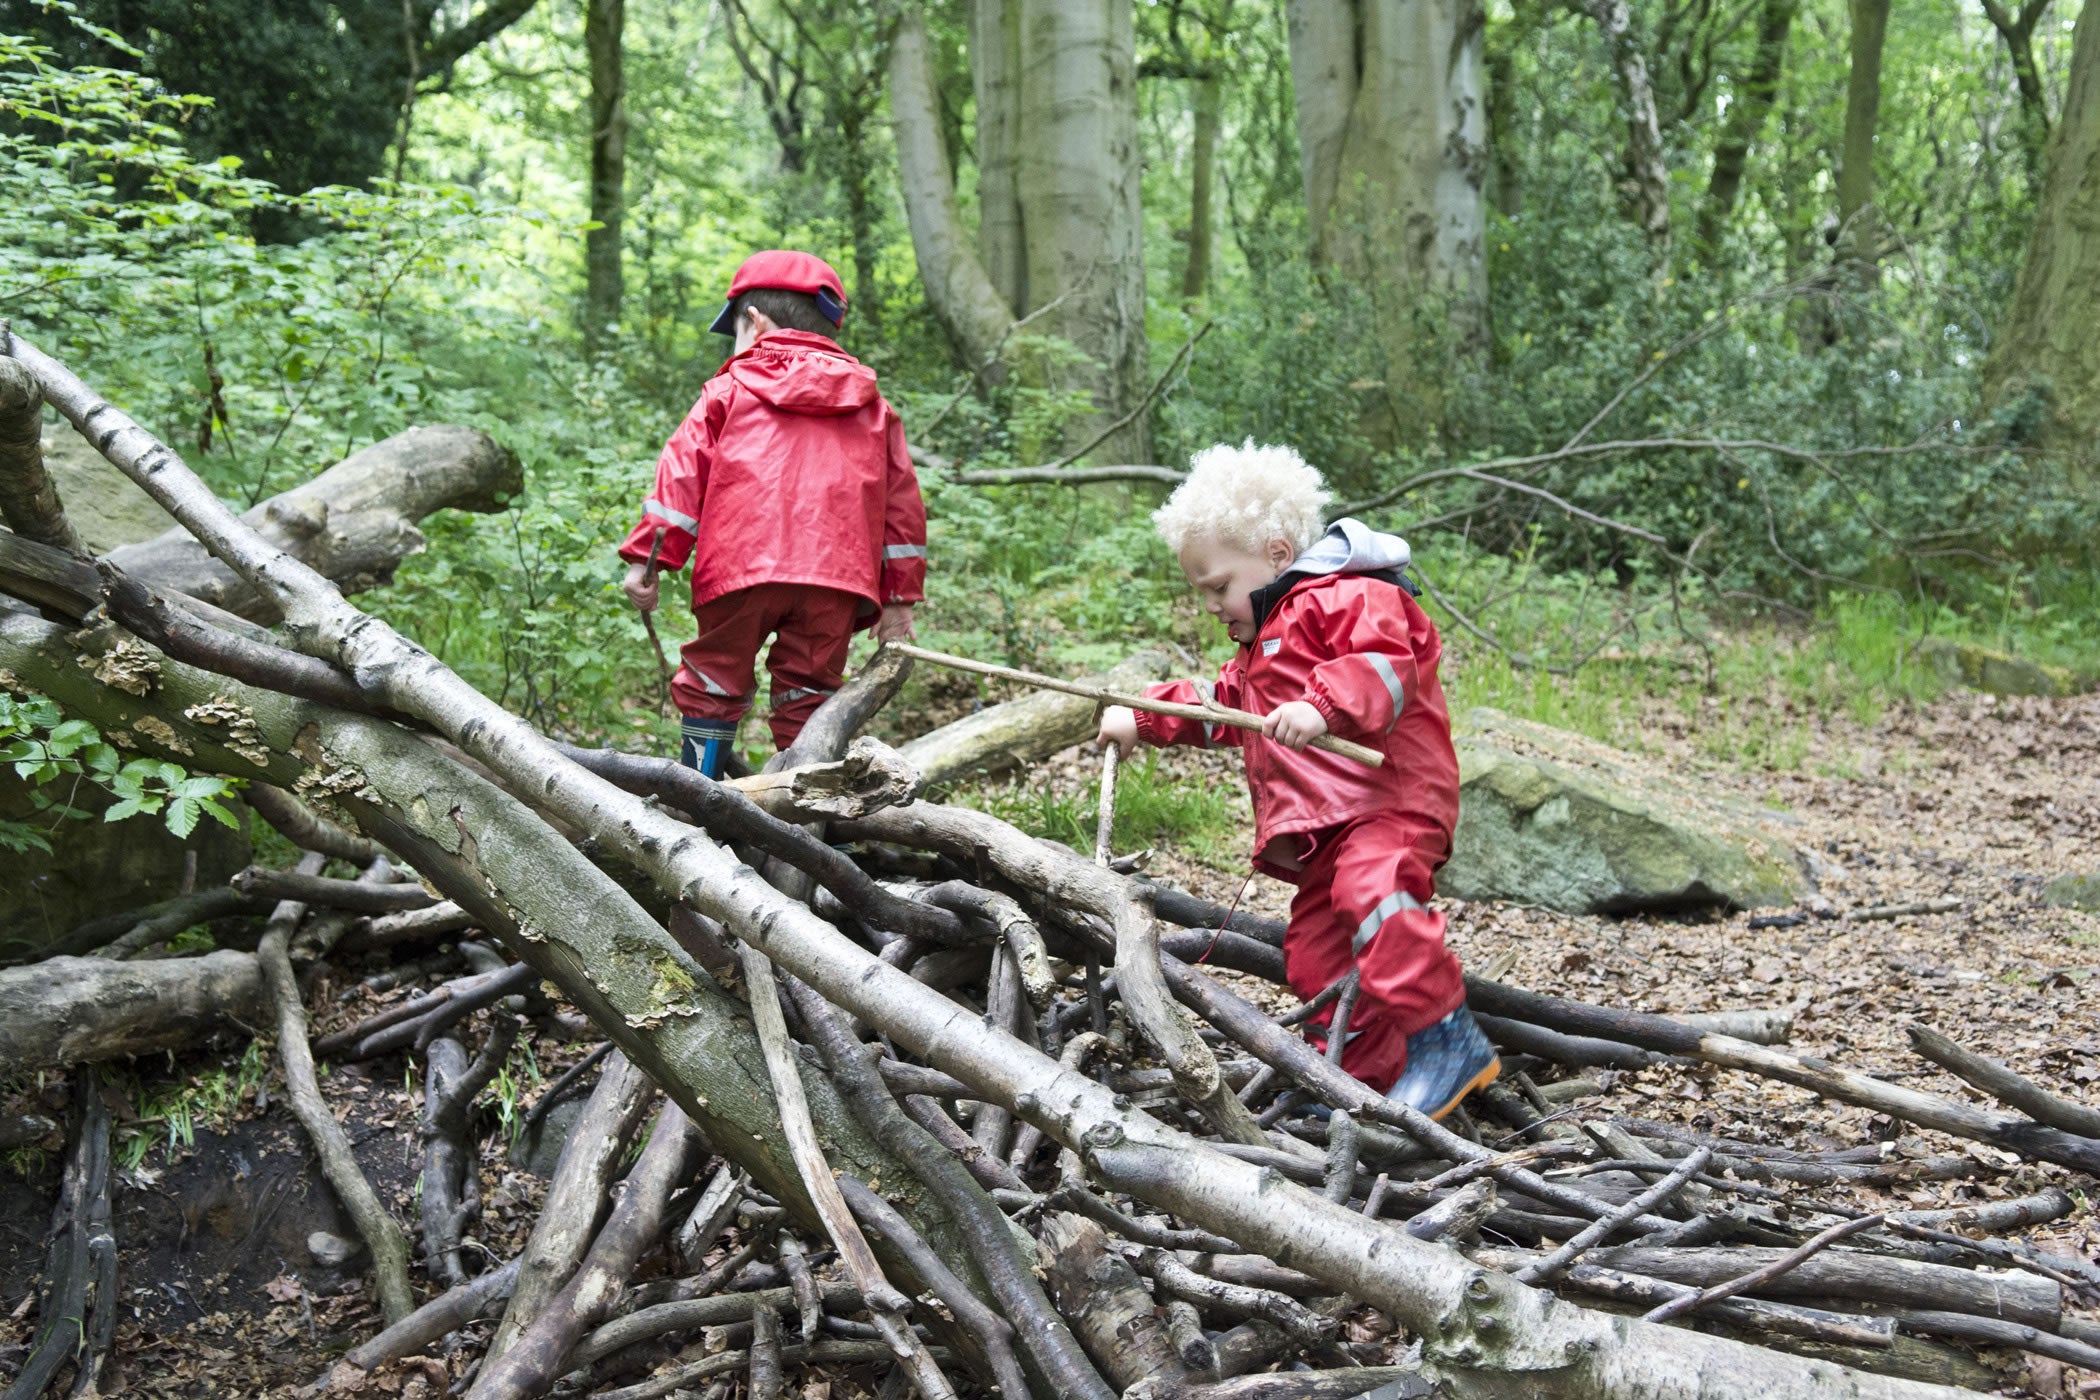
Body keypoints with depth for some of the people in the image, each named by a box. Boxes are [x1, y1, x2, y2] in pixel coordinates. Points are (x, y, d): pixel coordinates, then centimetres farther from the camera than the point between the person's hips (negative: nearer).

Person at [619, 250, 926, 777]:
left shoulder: (729, 390, 11)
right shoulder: (870, 404, 20)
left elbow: (682, 473, 2)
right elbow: (901, 501, 16)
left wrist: (647, 556, 2)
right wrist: (899, 596, 17)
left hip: (741, 573, -2)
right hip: (836, 577, 3)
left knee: (711, 688, 10)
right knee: (807, 699, 7)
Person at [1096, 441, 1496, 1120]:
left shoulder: (1349, 598, -7)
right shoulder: (1266, 638, 27)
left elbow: (1387, 666, -24)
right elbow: (1221, 703, 36)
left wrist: (1323, 705, -38)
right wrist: (1144, 716, 28)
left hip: (1390, 800, -10)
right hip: (1322, 824, 11)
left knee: (1371, 887, -34)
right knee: (1316, 954, 6)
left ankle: (1447, 1041, -31)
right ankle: (1366, 1077, 13)